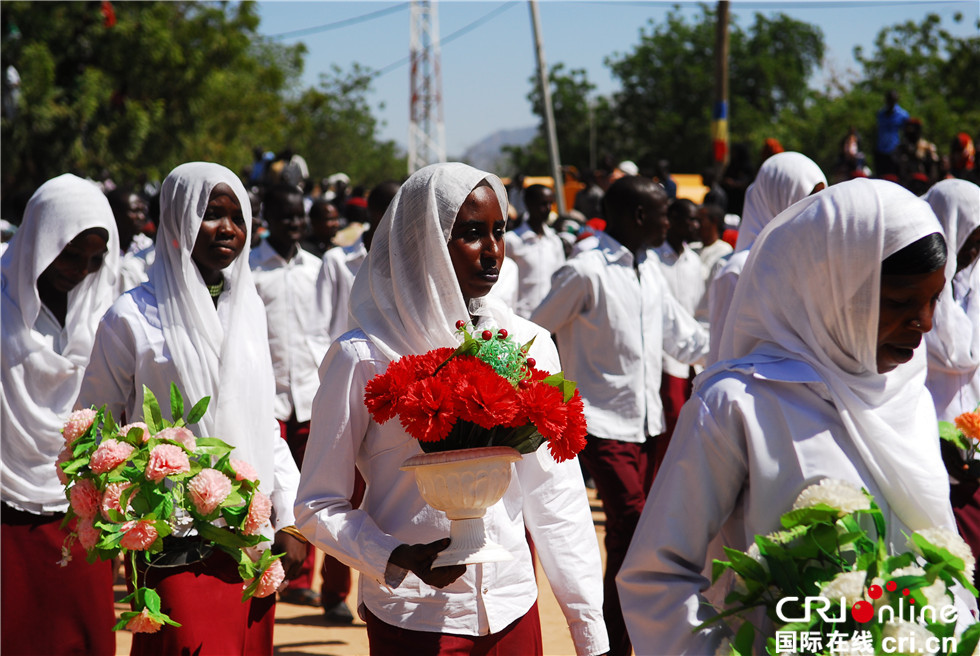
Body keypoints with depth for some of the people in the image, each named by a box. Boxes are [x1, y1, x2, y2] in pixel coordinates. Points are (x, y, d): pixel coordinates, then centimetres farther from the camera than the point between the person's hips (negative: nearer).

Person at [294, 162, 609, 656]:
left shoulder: (529, 346, 3)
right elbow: (318, 506, -5)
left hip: (513, 610, 4)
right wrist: (399, 559, -22)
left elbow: (556, 497, 5)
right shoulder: (363, 357, -8)